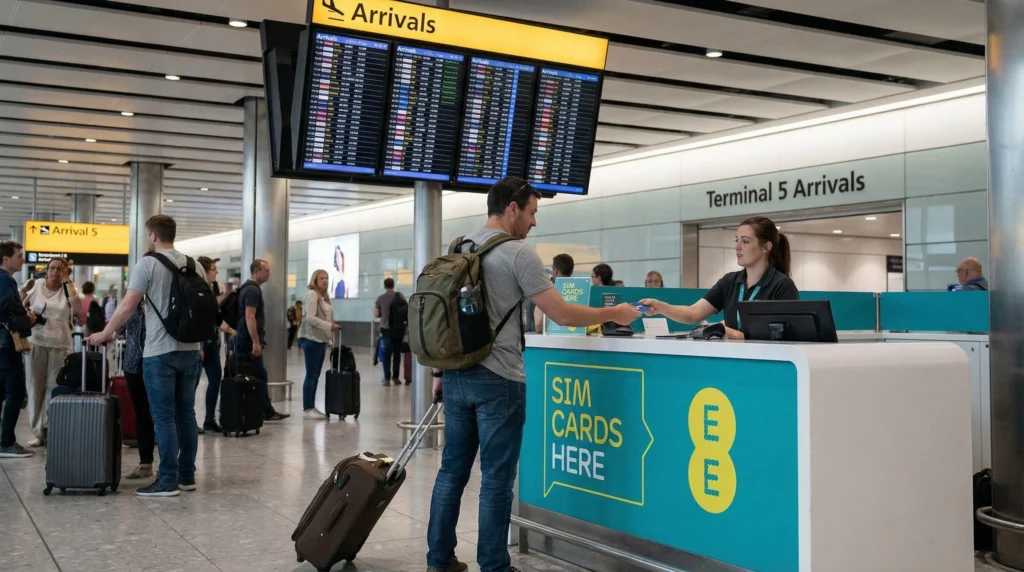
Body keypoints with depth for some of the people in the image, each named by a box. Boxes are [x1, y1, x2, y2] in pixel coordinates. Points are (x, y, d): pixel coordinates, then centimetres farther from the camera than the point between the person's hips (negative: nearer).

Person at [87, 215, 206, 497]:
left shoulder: (148, 264, -7)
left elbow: (127, 307, -8)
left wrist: (105, 334, 5)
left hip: (160, 352, -6)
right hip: (190, 349, 6)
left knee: (164, 418, -3)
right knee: (186, 414, 11)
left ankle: (168, 481, -1)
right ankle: (187, 476, 16)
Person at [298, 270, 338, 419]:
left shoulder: (324, 296, 17)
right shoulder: (312, 294, -10)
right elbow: (310, 318, -18)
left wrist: (330, 339, 11)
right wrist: (329, 326, -21)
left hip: (321, 339, 9)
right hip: (312, 339, -9)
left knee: (316, 375, 11)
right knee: (311, 375, -6)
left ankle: (312, 407, 16)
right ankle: (307, 409, -1)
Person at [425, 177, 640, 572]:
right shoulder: (518, 254, -11)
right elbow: (562, 315, -12)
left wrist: (441, 370, 20)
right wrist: (613, 314, 1)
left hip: (457, 376, 7)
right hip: (497, 380, -7)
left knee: (453, 468, 13)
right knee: (497, 478, 1)